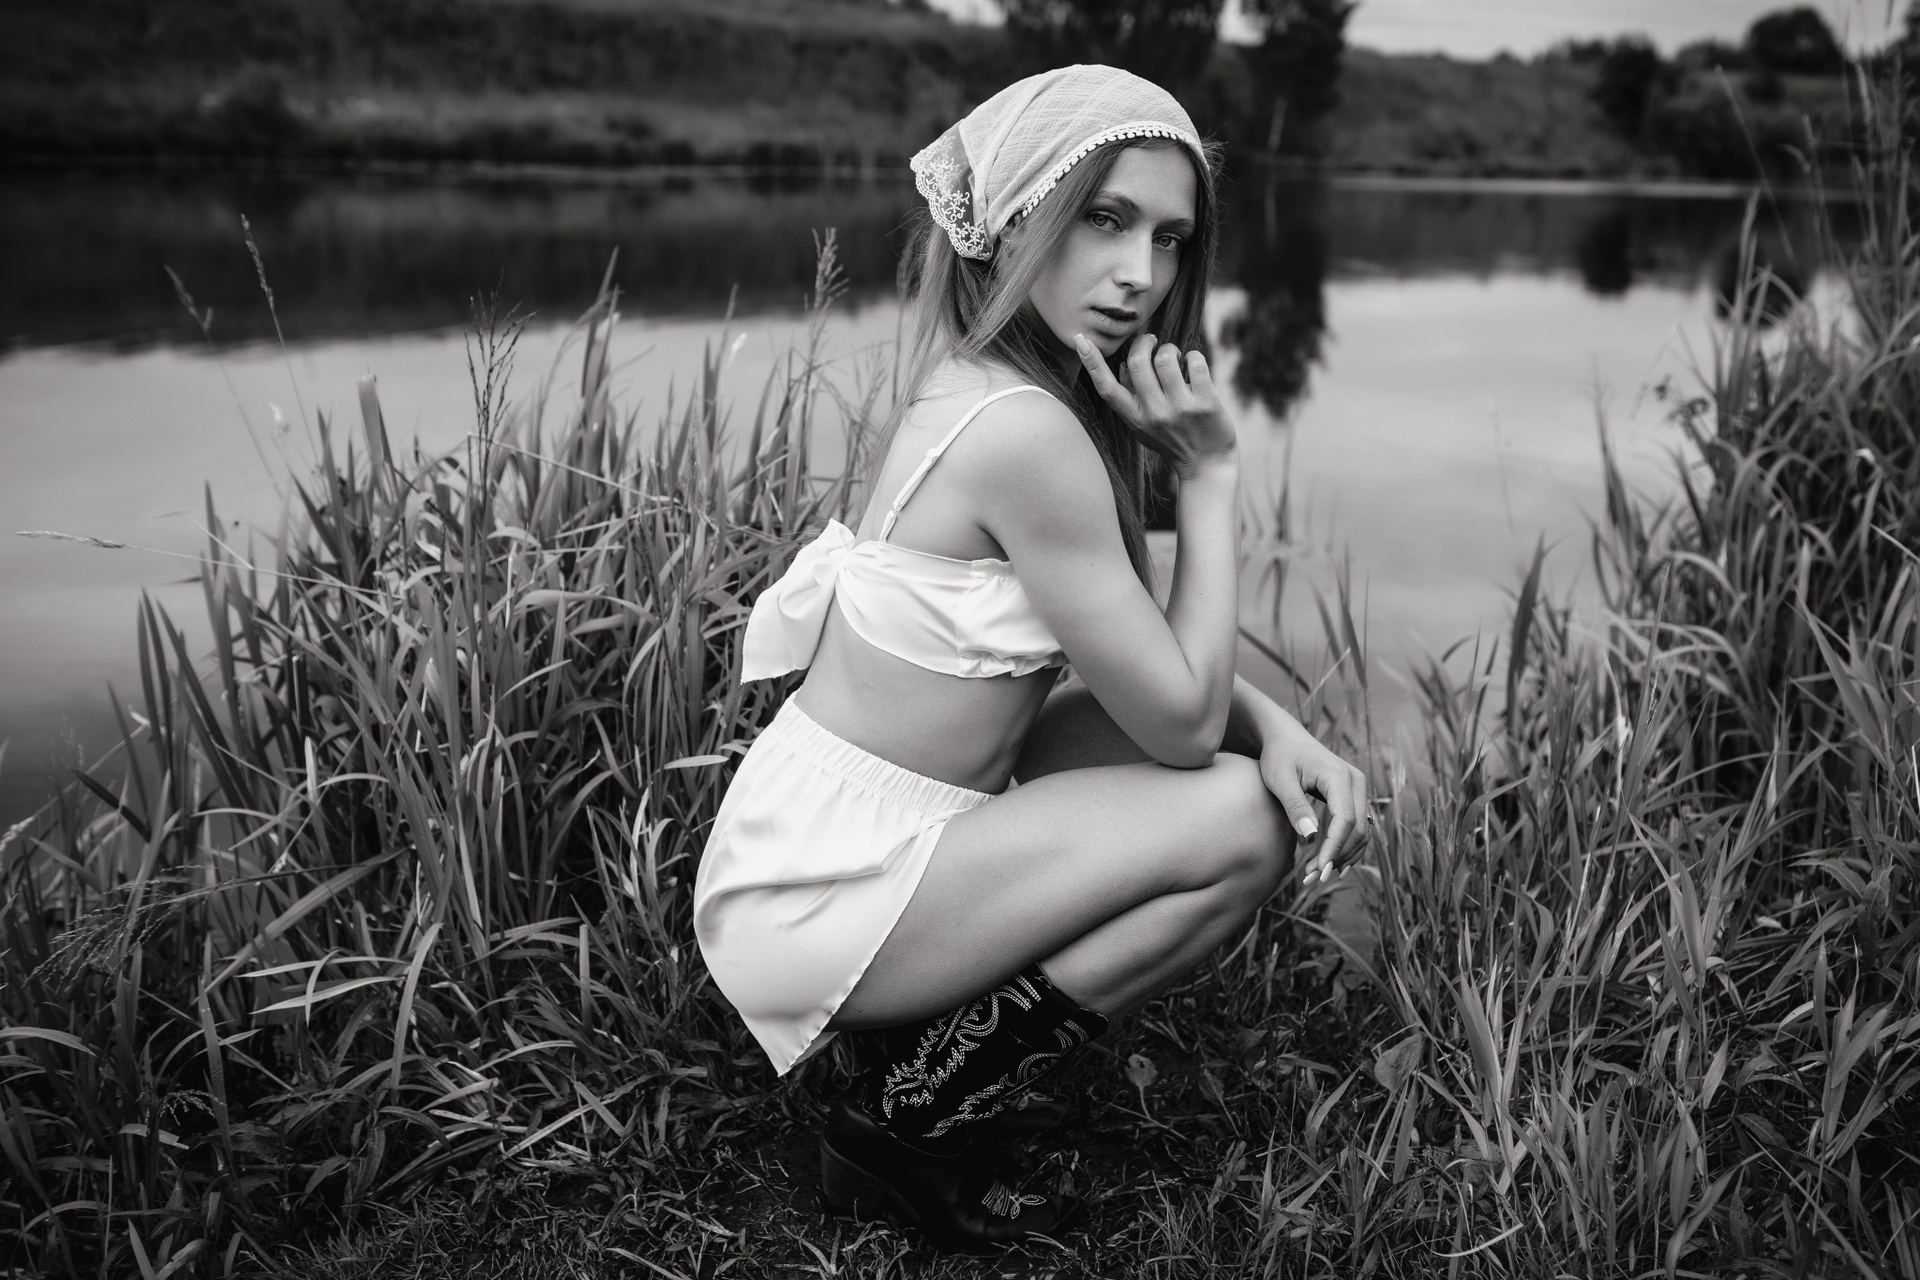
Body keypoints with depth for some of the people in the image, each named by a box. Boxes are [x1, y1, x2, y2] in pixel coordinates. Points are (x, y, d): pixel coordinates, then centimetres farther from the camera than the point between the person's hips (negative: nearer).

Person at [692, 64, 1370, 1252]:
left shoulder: (989, 386, 4)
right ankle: (913, 1121, 0)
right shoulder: (1024, 432, -24)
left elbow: (1161, 660, 10)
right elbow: (1182, 724, -17)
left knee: (1269, 762, 7)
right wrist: (1210, 473, -13)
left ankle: (934, 1039, 14)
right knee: (1243, 820, -13)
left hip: (876, 836, 8)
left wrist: (1275, 723, -8)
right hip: (815, 898, -8)